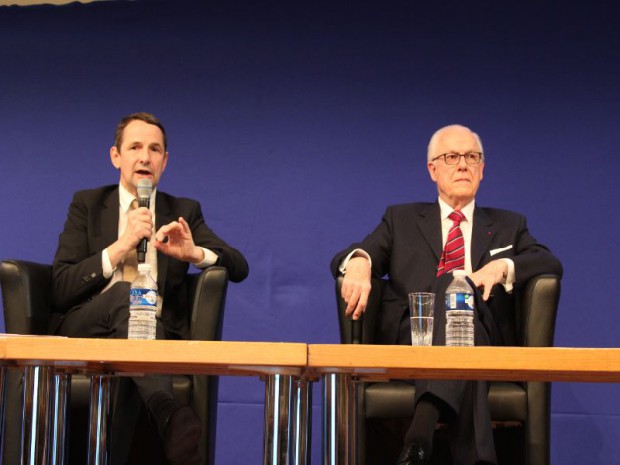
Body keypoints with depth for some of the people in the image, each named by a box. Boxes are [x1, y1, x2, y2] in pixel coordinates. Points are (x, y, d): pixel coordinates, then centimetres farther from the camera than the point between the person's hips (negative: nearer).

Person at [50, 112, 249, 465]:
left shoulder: (184, 211, 18)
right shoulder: (87, 205, 13)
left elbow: (240, 268, 7)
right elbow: (61, 289, 0)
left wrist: (195, 253, -13)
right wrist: (121, 246, -11)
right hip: (86, 328, -1)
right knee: (125, 292, -35)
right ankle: (171, 415, -54)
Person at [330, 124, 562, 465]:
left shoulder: (508, 225, 27)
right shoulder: (401, 219, 26)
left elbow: (551, 264, 11)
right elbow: (343, 259, 13)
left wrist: (502, 266, -10)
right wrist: (359, 261, -13)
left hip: (485, 346, 0)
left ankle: (422, 431, -56)